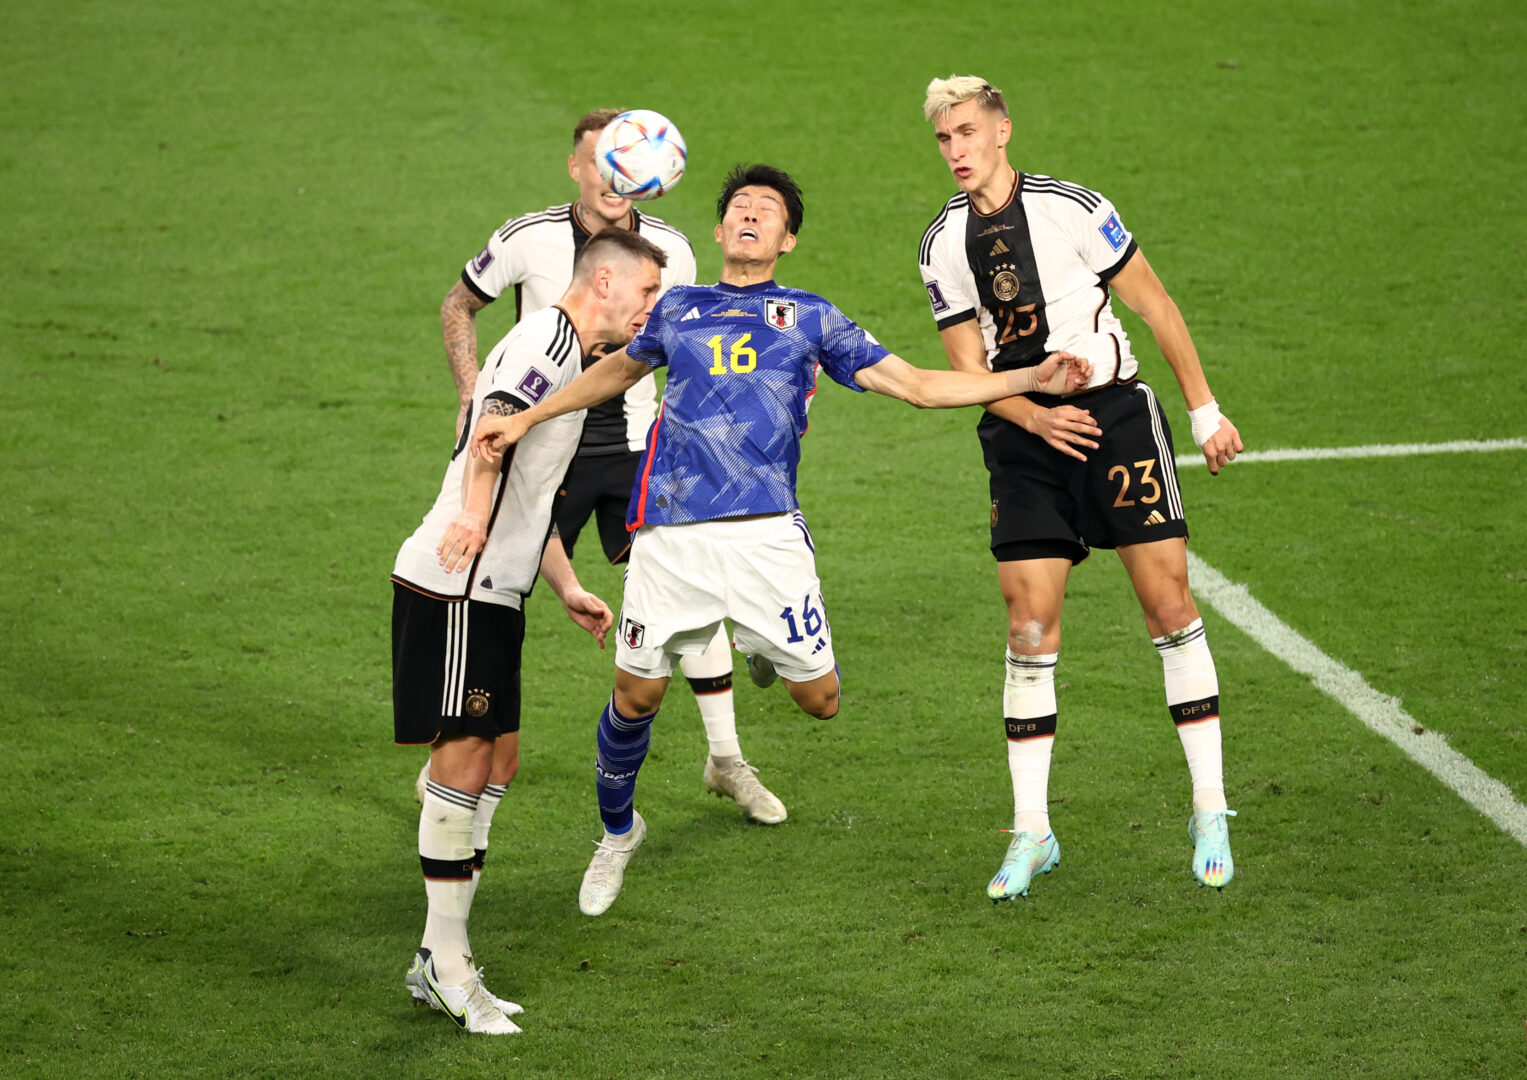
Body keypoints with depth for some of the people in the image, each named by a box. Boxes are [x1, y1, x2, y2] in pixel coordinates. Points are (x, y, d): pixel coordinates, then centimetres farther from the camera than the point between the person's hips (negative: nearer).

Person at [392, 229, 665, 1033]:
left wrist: (569, 590, 29)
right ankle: (447, 964, -3)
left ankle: (441, 962, 15)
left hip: (492, 591, 10)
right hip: (455, 585, -10)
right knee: (463, 759, -9)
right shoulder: (549, 336, -10)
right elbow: (499, 415, -29)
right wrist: (473, 513, -39)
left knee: (498, 757, 10)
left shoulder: (567, 353, 23)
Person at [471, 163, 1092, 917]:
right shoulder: (678, 310, 17)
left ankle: (767, 648, 35)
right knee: (636, 694, 2)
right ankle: (617, 832, 28)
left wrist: (1033, 380, 3)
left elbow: (919, 385, 12)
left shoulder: (811, 318, 13)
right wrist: (525, 420, 29)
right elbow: (617, 370, 35)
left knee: (819, 698, -1)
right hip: (670, 536, 1)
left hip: (766, 535, 0)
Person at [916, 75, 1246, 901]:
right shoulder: (942, 246, 3)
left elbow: (1155, 306, 1)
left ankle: (1209, 811, 3)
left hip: (1113, 409, -3)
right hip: (1023, 434, 3)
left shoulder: (1070, 209, -7)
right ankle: (1031, 831, 3)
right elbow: (969, 368, 5)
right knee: (1029, 625, -4)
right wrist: (1037, 418, -14)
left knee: (1168, 602, -6)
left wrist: (1204, 411, 3)